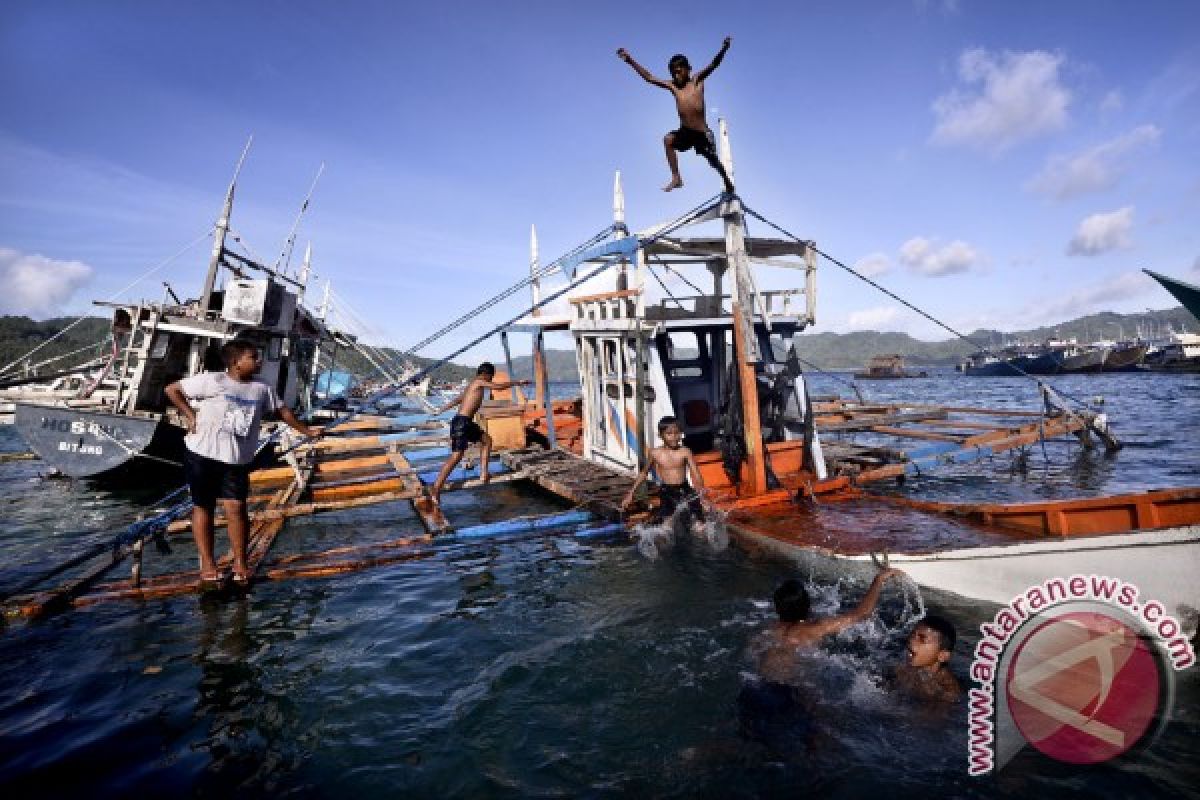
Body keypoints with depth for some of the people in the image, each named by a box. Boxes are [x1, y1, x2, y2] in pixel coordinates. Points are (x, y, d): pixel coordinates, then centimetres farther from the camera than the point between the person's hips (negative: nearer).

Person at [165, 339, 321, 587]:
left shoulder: (262, 389, 5)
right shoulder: (211, 381, -9)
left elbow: (281, 410, 15)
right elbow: (172, 390, -2)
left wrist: (305, 430, 17)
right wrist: (190, 415, -8)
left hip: (237, 460, 3)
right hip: (202, 455, -2)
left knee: (236, 508, -5)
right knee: (203, 507, 7)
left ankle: (240, 563, 6)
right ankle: (207, 563, 16)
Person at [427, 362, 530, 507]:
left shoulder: (472, 385, 21)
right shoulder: (479, 382, -5)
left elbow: (457, 400, 31)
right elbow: (498, 386, -14)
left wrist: (439, 411, 40)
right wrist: (517, 382, -2)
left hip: (467, 423, 10)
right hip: (461, 423, -10)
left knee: (487, 440, 18)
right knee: (456, 456, -14)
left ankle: (483, 474, 15)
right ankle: (436, 489, -16)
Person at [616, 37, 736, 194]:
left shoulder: (697, 81, -5)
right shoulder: (672, 86, 2)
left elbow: (713, 65, -21)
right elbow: (649, 77, 3)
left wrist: (723, 49, -41)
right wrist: (630, 61, -2)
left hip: (702, 133, -3)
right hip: (684, 132, 3)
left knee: (714, 161, 7)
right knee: (668, 140, -24)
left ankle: (728, 184, 34)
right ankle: (676, 178, -20)